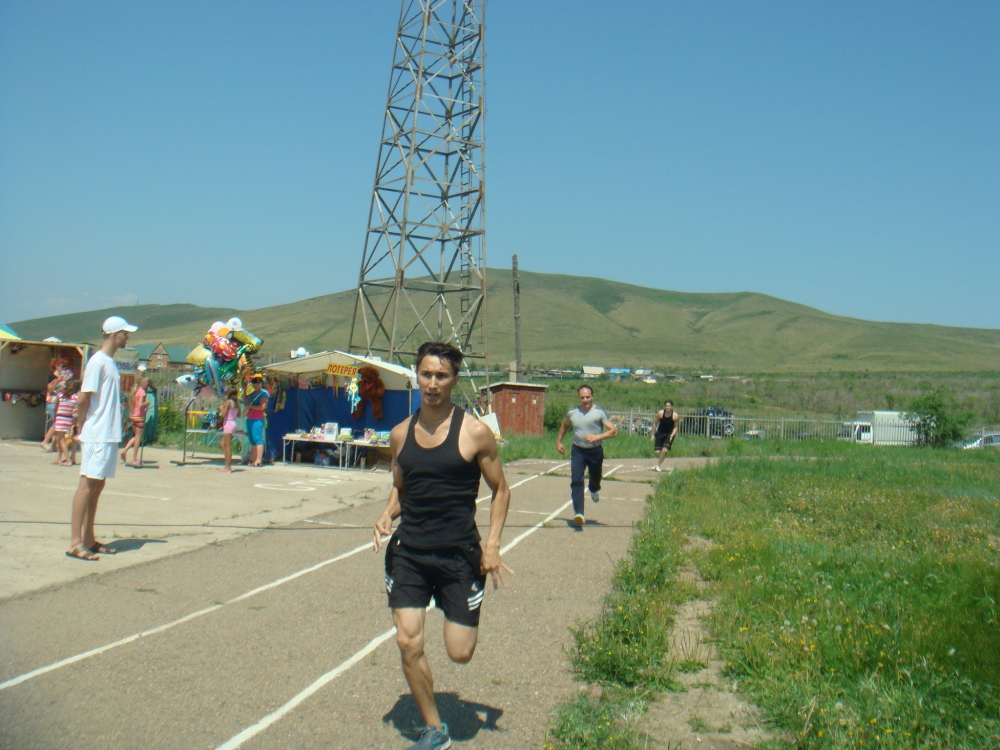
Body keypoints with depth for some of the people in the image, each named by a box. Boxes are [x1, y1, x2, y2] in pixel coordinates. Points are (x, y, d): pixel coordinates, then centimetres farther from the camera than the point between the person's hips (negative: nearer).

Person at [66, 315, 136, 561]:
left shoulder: (111, 363, 16)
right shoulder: (98, 361, -12)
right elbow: (83, 398, -16)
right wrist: (84, 424, -4)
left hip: (110, 436, 9)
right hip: (97, 436, -9)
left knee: (97, 486, 12)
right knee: (88, 484, -7)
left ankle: (88, 539, 19)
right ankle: (75, 542, -5)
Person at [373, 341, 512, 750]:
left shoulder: (475, 433, -7)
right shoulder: (400, 434, 4)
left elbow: (500, 490, 1)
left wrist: (492, 545, -9)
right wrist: (387, 514, -3)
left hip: (459, 555, -3)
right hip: (409, 552, 3)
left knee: (460, 653, 1)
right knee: (408, 643, -5)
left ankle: (456, 612, 38)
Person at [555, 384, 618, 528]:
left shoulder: (600, 412, -9)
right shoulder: (572, 412, 1)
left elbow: (614, 431, -15)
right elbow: (564, 425, 24)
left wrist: (597, 437, -27)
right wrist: (559, 441, 20)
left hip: (595, 451, -1)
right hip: (578, 451, 1)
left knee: (595, 478, 18)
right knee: (576, 481, -16)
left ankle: (593, 489, 58)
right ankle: (578, 514, -21)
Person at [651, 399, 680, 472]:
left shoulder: (675, 416, -15)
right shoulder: (660, 413, -12)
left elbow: (675, 427, -3)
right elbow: (655, 424, -1)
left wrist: (672, 435, -20)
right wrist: (652, 435, -1)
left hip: (669, 434, -1)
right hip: (660, 433, 1)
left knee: (665, 450, -19)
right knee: (657, 452, -7)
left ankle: (658, 465, 1)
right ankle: (658, 465, 27)